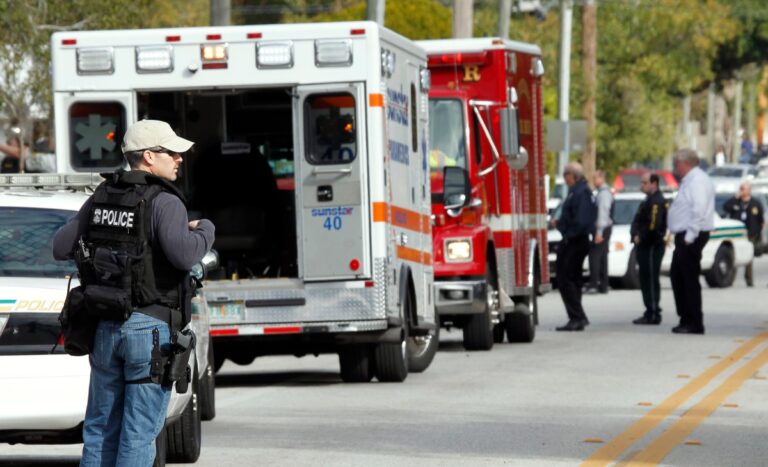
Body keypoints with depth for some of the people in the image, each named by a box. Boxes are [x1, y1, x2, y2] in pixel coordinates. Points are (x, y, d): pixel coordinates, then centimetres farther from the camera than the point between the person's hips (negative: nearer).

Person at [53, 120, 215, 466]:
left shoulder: (101, 198, 9)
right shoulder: (164, 203, -12)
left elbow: (61, 247, 10)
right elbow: (183, 254, -27)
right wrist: (204, 230, -7)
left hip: (105, 329, 6)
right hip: (149, 330, -6)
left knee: (100, 428, 13)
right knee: (139, 433, -2)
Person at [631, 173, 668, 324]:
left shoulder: (657, 202, -15)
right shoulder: (648, 200, 19)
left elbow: (653, 226, -24)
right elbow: (637, 221, 17)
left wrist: (640, 238, -13)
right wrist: (635, 235, 0)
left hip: (652, 247, -10)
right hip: (645, 247, 10)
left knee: (651, 280, -8)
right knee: (646, 280, 13)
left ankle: (653, 314, -7)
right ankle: (650, 313, 17)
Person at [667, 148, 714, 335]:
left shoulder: (697, 180, -15)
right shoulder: (690, 180, 17)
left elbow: (699, 211, -24)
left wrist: (690, 236, -25)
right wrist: (684, 236, 15)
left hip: (691, 237, -11)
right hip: (685, 236, 11)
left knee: (690, 278, -7)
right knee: (677, 276, 15)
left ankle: (695, 324, -4)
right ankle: (686, 319, 20)